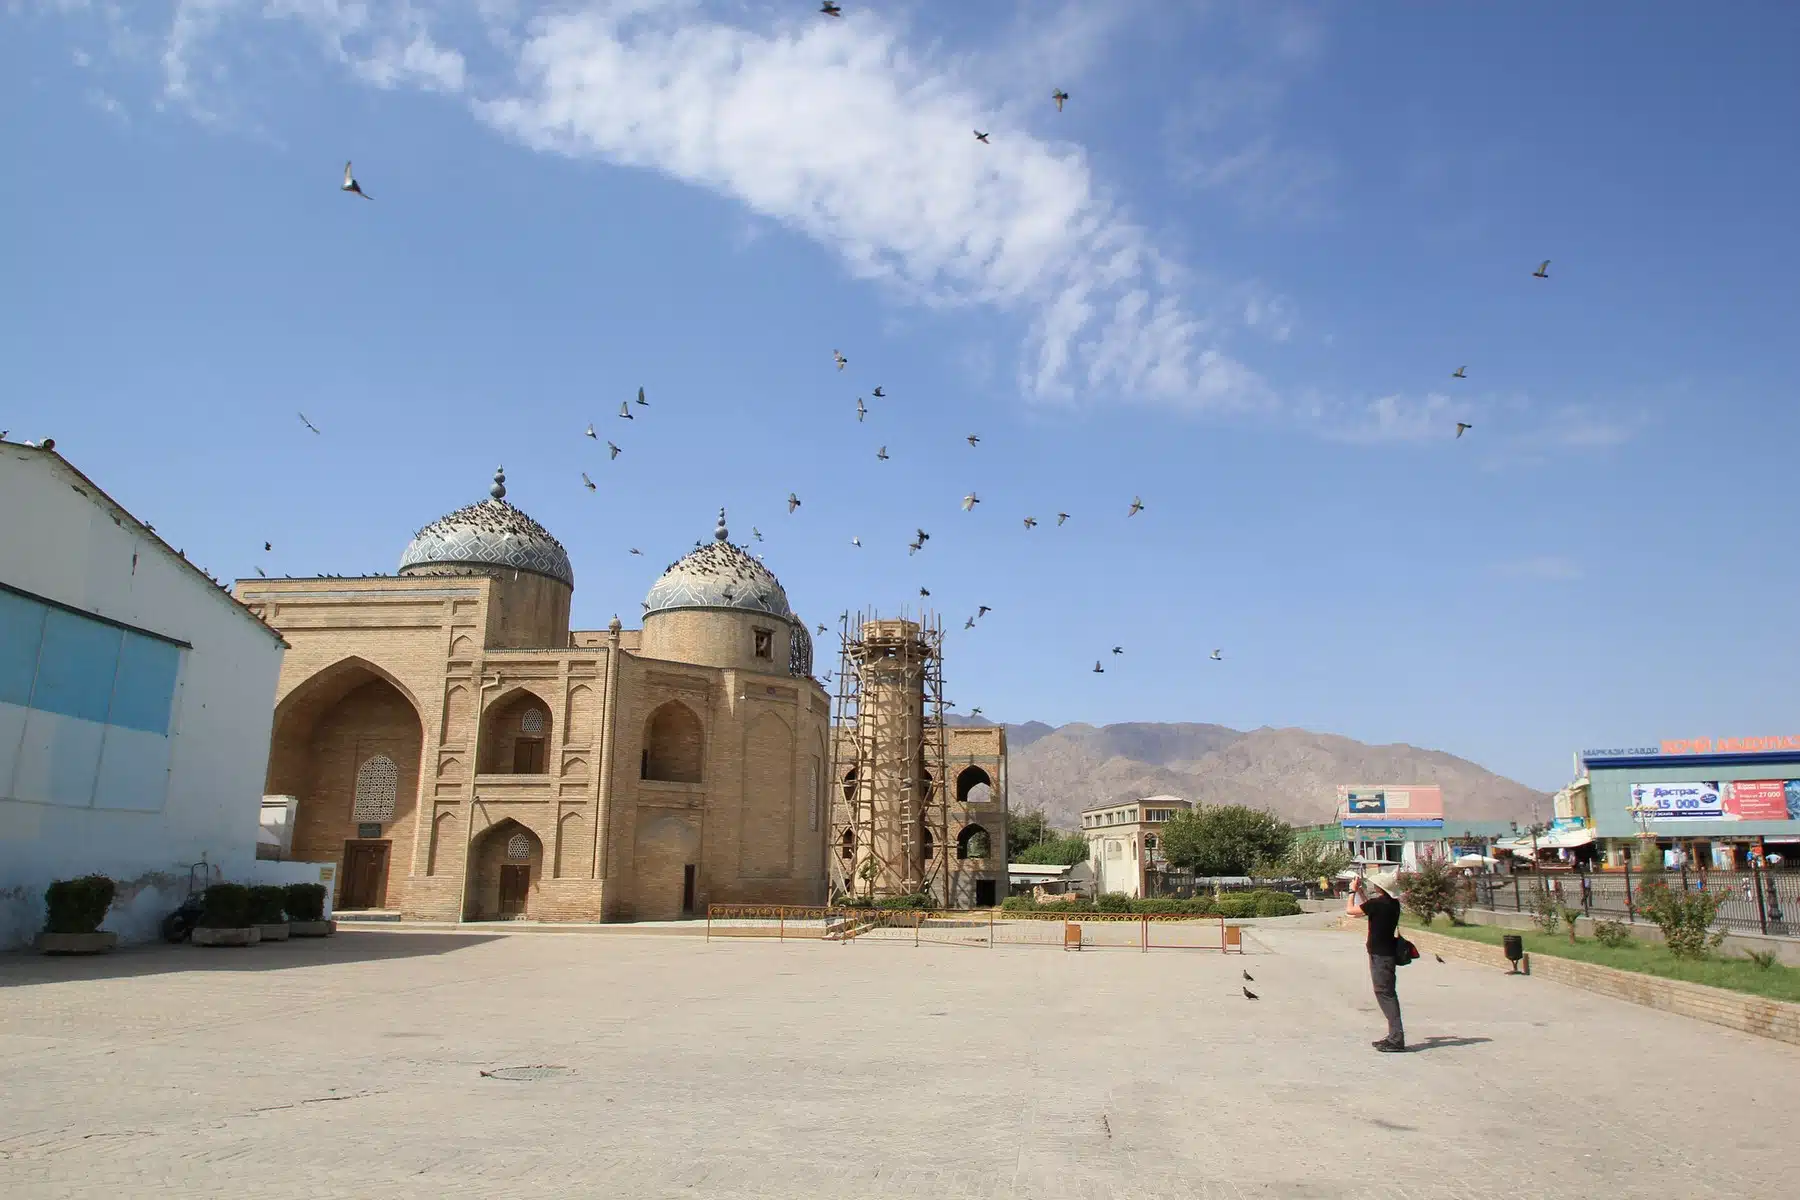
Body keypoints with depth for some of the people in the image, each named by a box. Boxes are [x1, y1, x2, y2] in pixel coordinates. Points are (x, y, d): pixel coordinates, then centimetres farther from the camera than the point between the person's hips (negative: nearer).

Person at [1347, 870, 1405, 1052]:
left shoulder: (1377, 903, -19)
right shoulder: (1393, 903, 8)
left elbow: (1350, 909, -12)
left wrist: (1353, 891, 1)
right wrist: (1360, 891, 24)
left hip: (1380, 955, -9)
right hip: (1387, 952, 9)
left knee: (1385, 994, -7)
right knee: (1387, 993, 14)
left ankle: (1396, 1039, -8)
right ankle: (1394, 1036, 19)